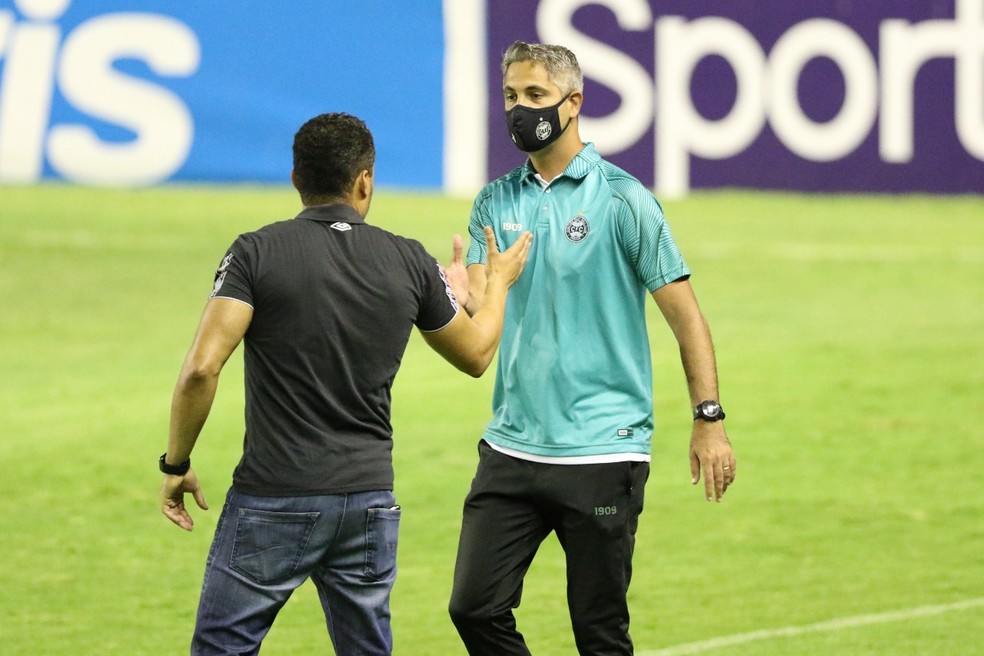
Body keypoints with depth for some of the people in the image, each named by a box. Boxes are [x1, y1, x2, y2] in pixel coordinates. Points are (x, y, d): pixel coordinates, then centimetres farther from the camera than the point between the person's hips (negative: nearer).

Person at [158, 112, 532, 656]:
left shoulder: (257, 253, -8)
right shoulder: (409, 262, 3)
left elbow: (201, 369, -17)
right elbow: (475, 354, 19)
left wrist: (175, 463, -4)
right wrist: (499, 282, 38)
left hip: (273, 501, -3)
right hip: (369, 501, 4)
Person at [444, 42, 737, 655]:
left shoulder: (622, 199, -4)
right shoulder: (497, 202, 10)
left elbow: (684, 312, -4)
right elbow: (478, 302, 1)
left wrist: (709, 420, -9)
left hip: (603, 450, -5)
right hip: (512, 445, 5)